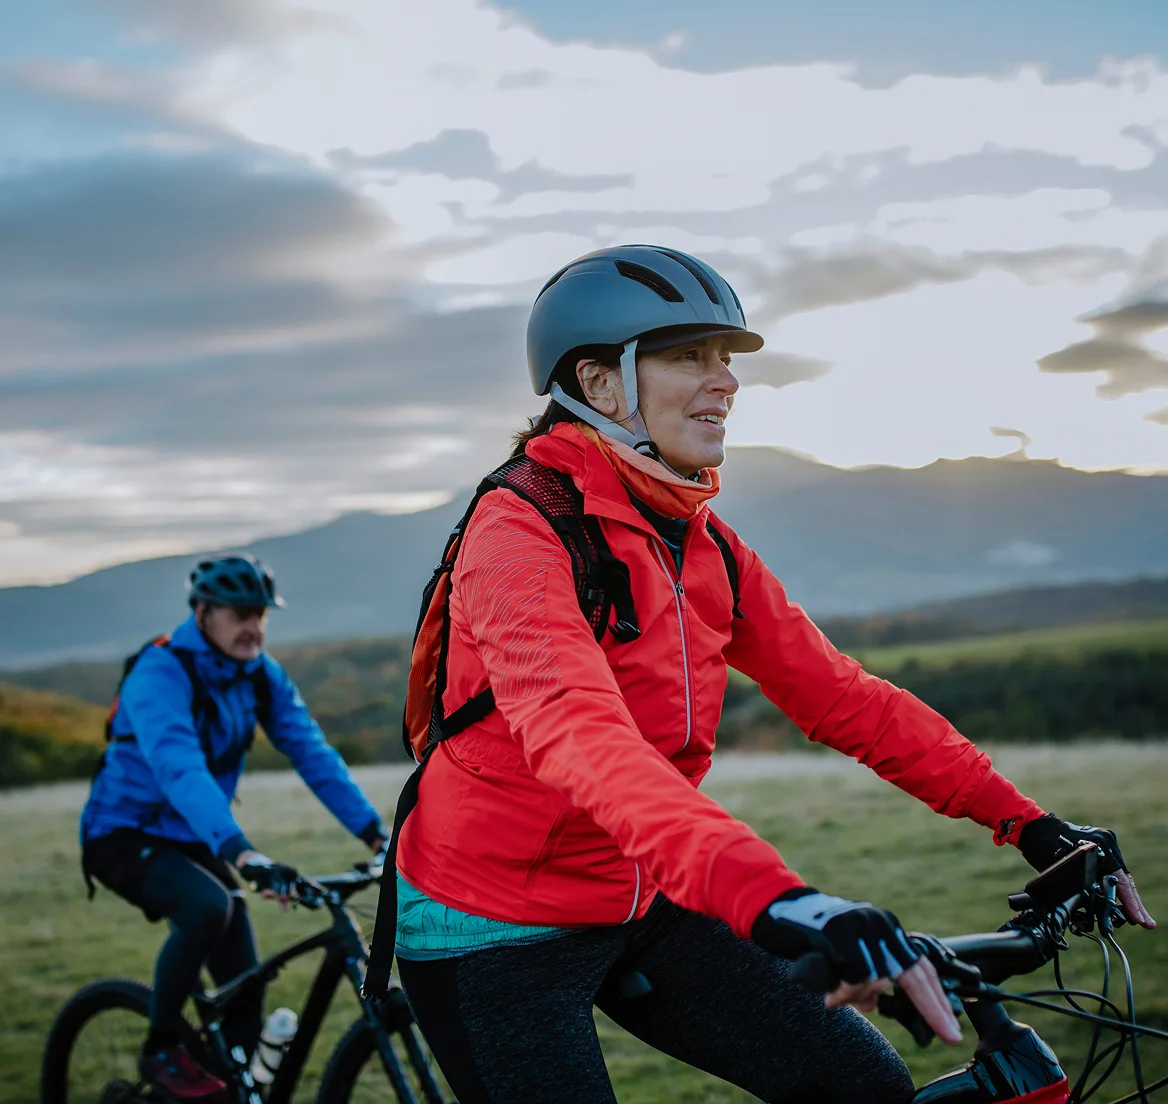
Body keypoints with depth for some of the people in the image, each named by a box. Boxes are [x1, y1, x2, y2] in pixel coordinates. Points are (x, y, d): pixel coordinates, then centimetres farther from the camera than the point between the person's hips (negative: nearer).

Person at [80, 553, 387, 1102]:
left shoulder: (263, 676, -5)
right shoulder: (161, 673, -26)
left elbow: (315, 755, -8)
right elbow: (181, 771, -41)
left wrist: (377, 834, -19)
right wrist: (242, 855, -54)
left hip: (194, 842, 6)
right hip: (124, 838, -6)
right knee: (208, 906, -34)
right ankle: (161, 1051, -13)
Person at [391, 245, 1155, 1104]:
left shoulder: (706, 546, 3)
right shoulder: (522, 535, -21)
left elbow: (839, 695, 3)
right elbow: (578, 734, -38)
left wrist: (1024, 819, -7)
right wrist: (766, 893, -53)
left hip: (638, 908, 7)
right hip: (496, 936, -7)